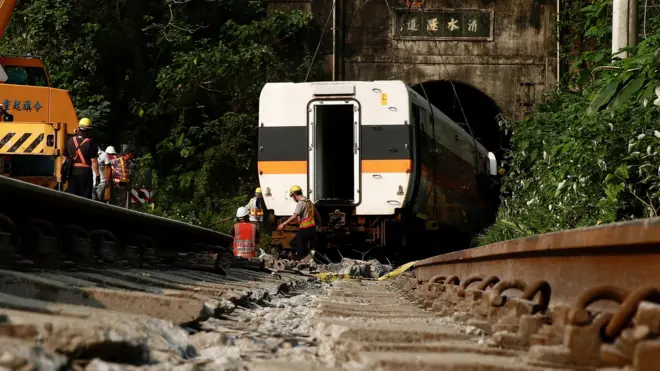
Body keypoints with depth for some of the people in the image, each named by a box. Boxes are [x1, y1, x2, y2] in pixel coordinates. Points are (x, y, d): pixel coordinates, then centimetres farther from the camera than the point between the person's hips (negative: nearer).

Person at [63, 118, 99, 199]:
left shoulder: (70, 141, 6)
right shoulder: (90, 142, -9)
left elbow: (65, 158, 10)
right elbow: (94, 161, -12)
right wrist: (97, 175, -6)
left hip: (72, 172, 4)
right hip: (85, 172, -4)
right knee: (85, 198, 1)